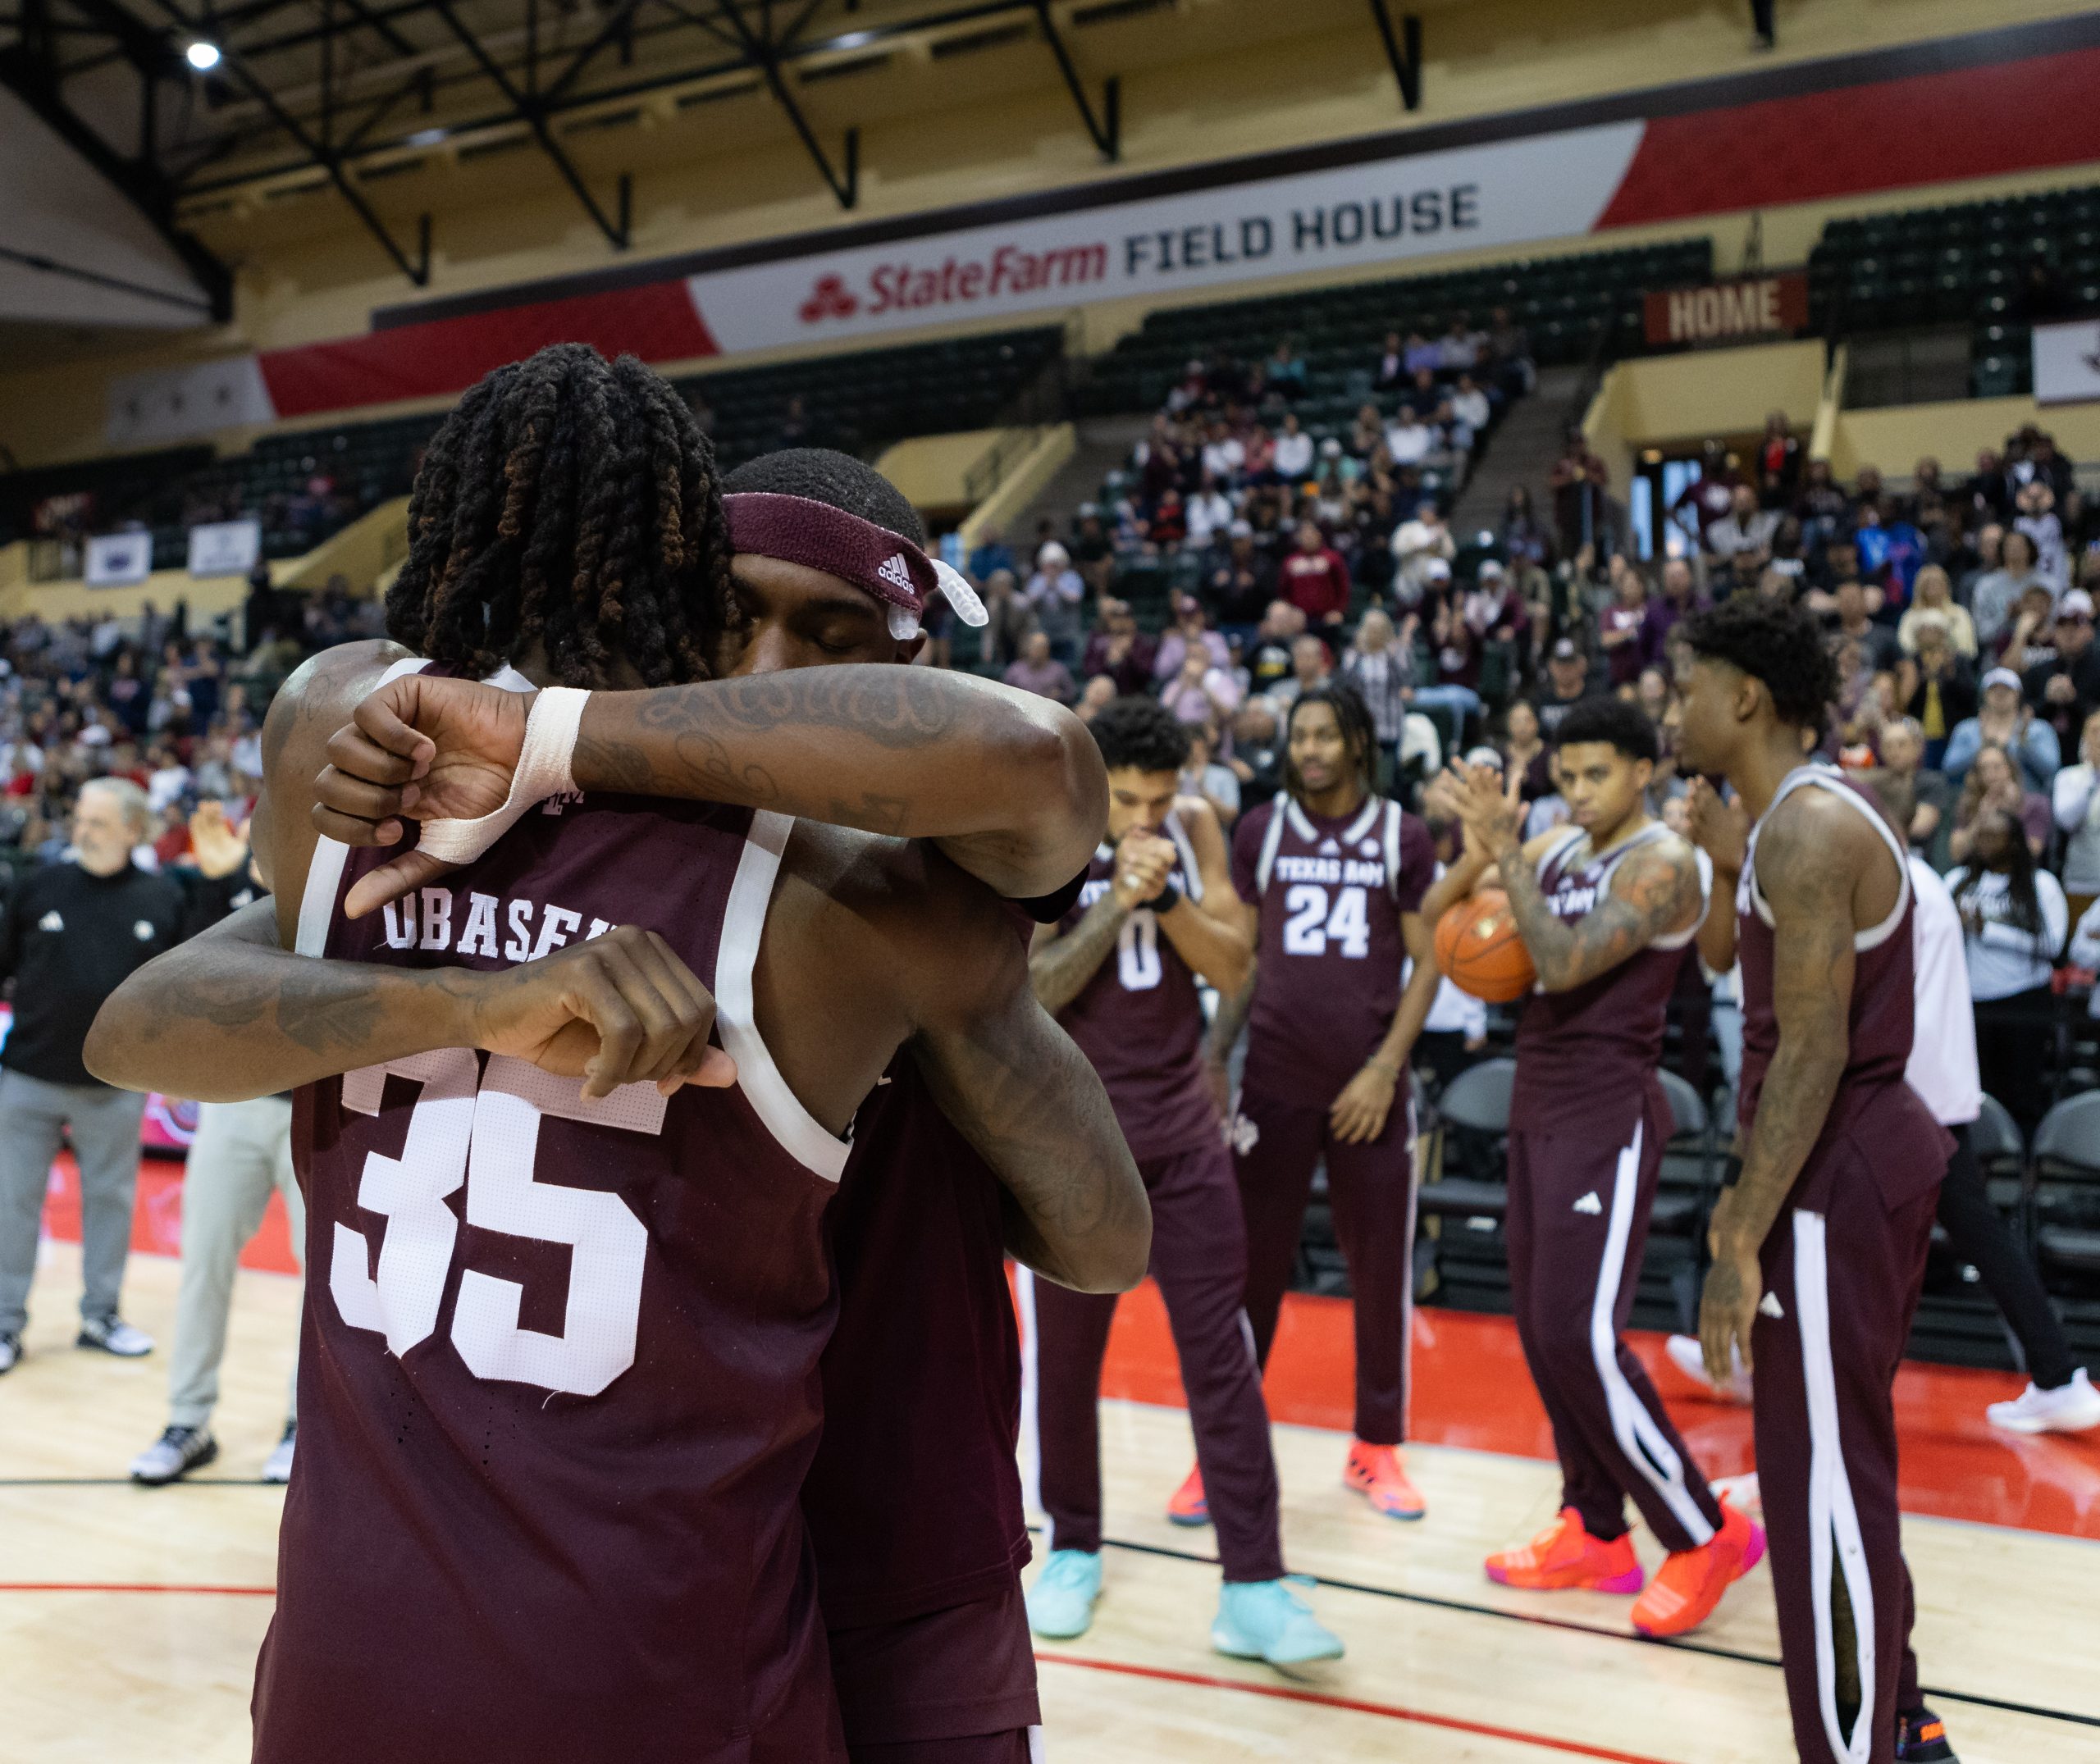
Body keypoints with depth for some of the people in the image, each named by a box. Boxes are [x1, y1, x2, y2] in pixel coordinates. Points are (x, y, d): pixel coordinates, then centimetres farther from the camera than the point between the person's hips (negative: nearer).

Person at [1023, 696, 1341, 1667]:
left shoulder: (1193, 827, 0)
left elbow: (1234, 968, -3)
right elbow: (1026, 993, -17)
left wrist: (1168, 897, -20)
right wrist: (1116, 902, -26)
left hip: (1179, 1123, 2)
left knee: (1222, 1355, -2)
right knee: (1065, 1356, 9)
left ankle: (1253, 1589, 1)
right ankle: (1073, 1548, 30)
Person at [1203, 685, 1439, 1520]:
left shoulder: (1402, 836, 2)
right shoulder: (1261, 831, 4)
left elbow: (1426, 962, 1)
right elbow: (1242, 954, 9)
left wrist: (1385, 1069, -8)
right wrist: (1215, 1052, -2)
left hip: (1370, 1085, 0)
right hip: (1275, 1081, 0)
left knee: (1381, 1268, 6)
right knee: (1252, 1267, 2)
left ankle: (1376, 1446, 21)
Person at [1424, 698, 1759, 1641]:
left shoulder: (1664, 864, -12)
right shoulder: (1554, 847, 12)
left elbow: (1566, 964, -24)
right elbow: (1429, 919, 12)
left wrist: (1506, 849, -24)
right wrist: (1481, 848, -6)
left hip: (1608, 1118, -8)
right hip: (1539, 1105, 9)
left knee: (1580, 1335, -12)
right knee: (1541, 1329, 11)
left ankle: (1706, 1536, 4)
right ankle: (1594, 1534, 23)